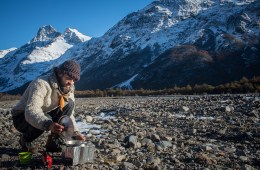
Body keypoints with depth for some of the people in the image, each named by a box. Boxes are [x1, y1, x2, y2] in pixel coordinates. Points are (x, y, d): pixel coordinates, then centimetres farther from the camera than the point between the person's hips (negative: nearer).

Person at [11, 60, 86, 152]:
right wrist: (48, 124, -60)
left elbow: (69, 115, 0)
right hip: (22, 117, -6)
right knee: (45, 119, -37)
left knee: (69, 104, -15)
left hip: (44, 114, 6)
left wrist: (76, 133, -15)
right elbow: (31, 112, -43)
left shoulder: (68, 89, -7)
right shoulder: (41, 84, -30)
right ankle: (25, 140, -4)